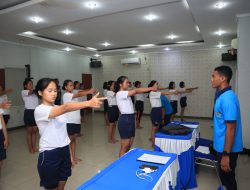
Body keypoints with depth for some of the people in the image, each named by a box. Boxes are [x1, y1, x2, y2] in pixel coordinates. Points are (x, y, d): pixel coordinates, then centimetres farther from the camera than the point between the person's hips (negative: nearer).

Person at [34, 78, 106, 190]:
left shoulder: (59, 110, 6)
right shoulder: (40, 110, -17)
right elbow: (65, 108, -36)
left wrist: (70, 154, 11)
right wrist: (89, 103, -48)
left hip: (64, 152, 7)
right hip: (49, 154, -6)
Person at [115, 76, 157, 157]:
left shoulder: (127, 93, 17)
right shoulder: (120, 94, -14)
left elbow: (136, 91, 6)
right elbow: (136, 91, -20)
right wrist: (151, 88, -20)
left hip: (131, 118, 9)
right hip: (125, 119, -9)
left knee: (129, 145, 14)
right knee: (124, 147, -1)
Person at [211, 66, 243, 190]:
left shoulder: (227, 98, -24)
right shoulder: (222, 95, 6)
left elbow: (230, 128, -25)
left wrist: (226, 154, -22)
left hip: (227, 149, -9)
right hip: (222, 146, 9)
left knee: (228, 178, 9)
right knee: (224, 176, 24)